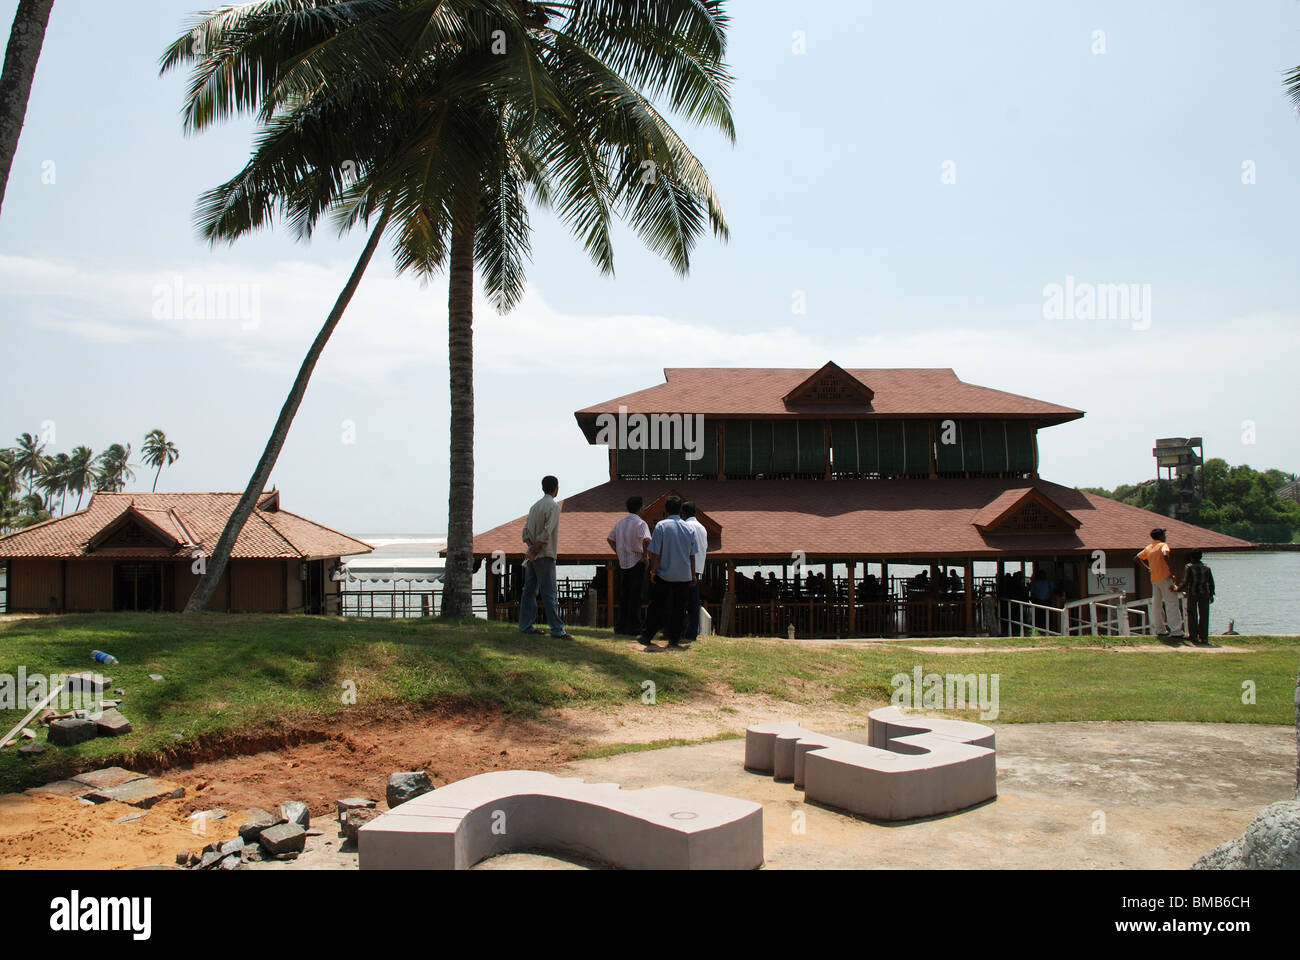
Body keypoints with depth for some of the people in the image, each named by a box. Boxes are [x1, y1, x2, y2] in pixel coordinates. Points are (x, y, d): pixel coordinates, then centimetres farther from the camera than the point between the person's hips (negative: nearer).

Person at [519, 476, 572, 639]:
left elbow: (526, 531, 10)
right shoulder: (553, 506, -9)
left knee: (530, 591, 9)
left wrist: (531, 548, -1)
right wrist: (534, 552, -14)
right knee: (549, 593, -8)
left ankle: (526, 625, 12)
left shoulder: (535, 506, 15)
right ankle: (557, 629, -8)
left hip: (533, 556, 8)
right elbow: (547, 533, -18)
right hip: (545, 555, -8)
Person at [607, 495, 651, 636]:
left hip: (623, 563, 6)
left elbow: (610, 539, 19)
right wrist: (645, 555, -16)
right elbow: (646, 540, -29)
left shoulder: (620, 522, 10)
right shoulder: (641, 523, -12)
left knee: (623, 595, 12)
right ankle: (634, 629, 0)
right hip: (636, 563, -6)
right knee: (635, 597, -2)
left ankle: (621, 627, 15)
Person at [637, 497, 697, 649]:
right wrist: (693, 574, 16)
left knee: (656, 607, 7)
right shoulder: (689, 529, 3)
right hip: (683, 576, 2)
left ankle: (647, 636, 11)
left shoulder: (661, 525, -8)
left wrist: (653, 571, -4)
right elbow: (692, 555, 8)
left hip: (663, 575, -2)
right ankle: (675, 638, 10)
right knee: (678, 608, 9)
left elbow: (655, 552, -11)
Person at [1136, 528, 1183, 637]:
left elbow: (1137, 558, 21)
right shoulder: (1163, 545, -7)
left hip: (1154, 579, 7)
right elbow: (1165, 555, -28)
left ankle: (1160, 629, 13)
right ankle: (1176, 631, -9)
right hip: (1165, 577, -7)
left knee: (1156, 604, 10)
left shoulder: (1148, 547, 13)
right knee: (1172, 604, -6)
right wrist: (1171, 569, -21)